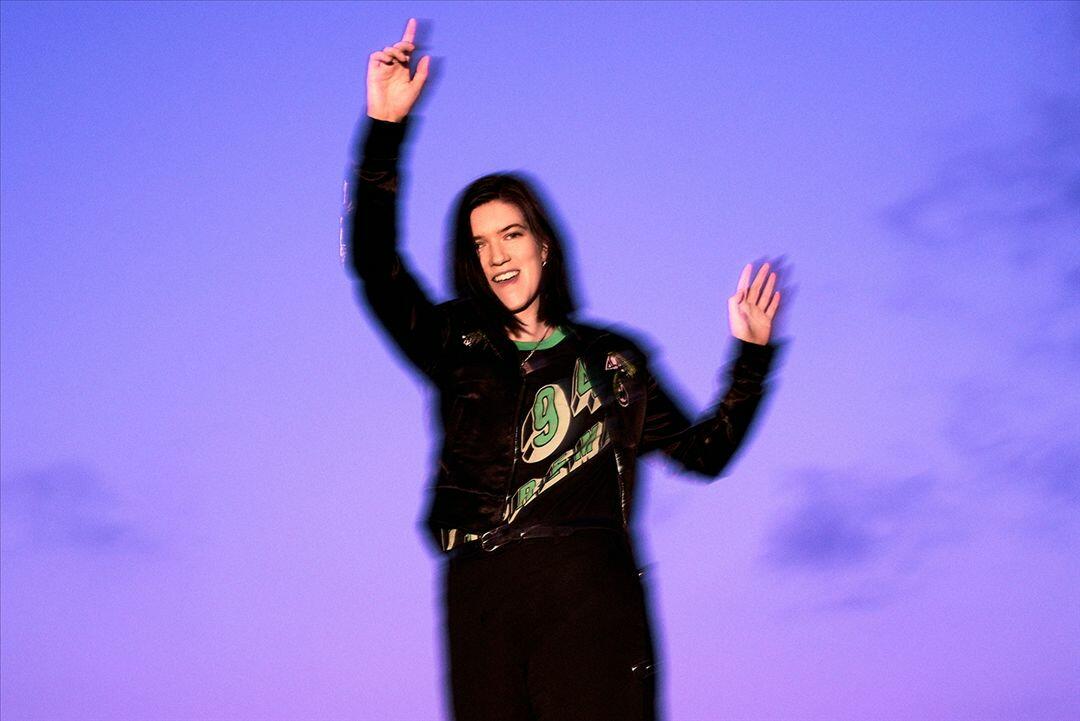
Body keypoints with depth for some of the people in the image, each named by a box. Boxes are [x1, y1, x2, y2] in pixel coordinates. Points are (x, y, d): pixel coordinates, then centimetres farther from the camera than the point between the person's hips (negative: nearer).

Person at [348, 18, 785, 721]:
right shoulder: (456, 345, 14)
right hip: (478, 601, 1)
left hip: (588, 594, -1)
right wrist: (385, 129, -6)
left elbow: (704, 453, 17)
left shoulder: (609, 358, 16)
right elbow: (374, 261, 1)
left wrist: (751, 354, 11)